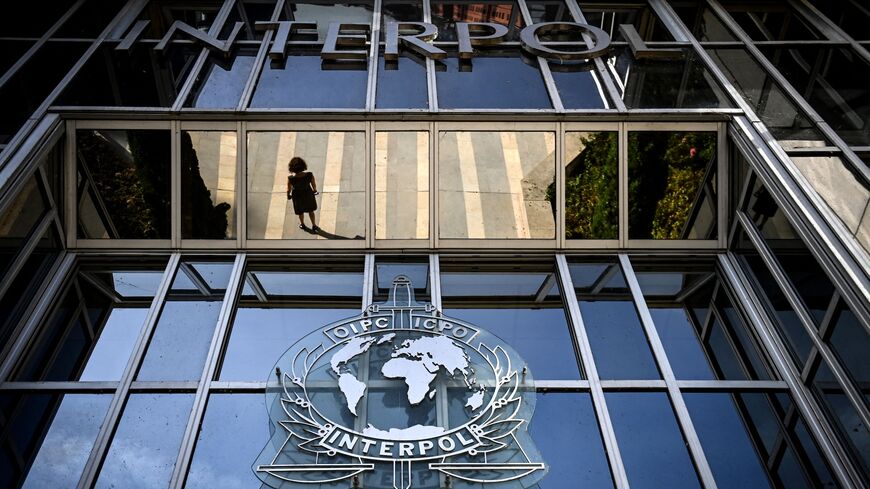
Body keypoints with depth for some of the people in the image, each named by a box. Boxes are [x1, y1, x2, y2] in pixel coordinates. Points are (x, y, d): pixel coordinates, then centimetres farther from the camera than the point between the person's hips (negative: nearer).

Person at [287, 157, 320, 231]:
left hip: (297, 196, 0)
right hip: (308, 194, 0)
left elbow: (289, 189, -15)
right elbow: (314, 185, -13)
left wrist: (288, 195, 7)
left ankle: (302, 225, 54)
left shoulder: (290, 178, -34)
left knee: (300, 212, 29)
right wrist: (315, 190, 11)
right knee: (311, 211, 28)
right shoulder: (310, 175, -32)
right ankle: (314, 226, 45)